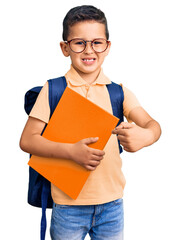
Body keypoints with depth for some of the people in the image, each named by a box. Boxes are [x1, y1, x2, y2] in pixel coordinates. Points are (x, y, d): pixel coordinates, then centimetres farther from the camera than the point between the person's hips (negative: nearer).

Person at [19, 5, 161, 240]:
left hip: (112, 203, 2)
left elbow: (152, 124, -8)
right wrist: (71, 151, -21)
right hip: (68, 205, -2)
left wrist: (145, 136, -32)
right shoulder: (53, 89, -4)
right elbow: (27, 140, -7)